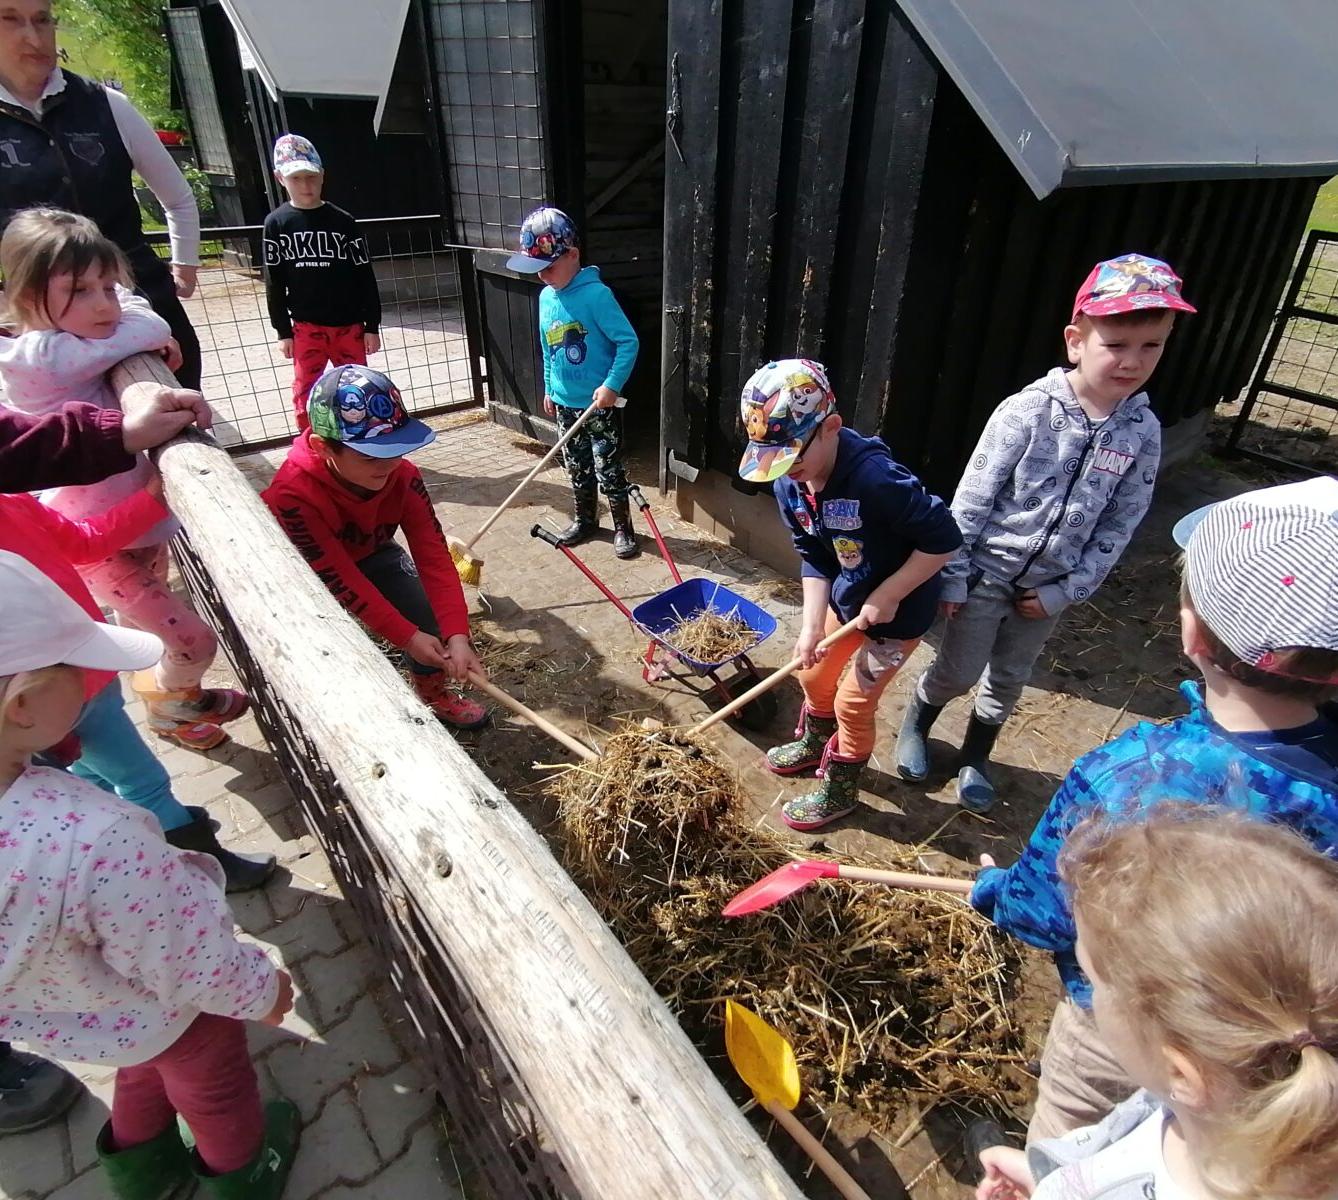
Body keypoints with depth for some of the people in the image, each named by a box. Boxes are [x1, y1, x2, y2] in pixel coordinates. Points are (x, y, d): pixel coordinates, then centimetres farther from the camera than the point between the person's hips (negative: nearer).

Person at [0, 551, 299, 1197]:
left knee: (149, 1067, 37)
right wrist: (262, 989, -11)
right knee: (212, 1082, 28)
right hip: (144, 1016, -5)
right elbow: (191, 959, -31)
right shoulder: (96, 837, -47)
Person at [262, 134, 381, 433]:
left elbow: (365, 277, 0)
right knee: (305, 392, 2)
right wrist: (283, 331, 0)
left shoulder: (343, 222, -2)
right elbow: (274, 283, 2)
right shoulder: (276, 224, 0)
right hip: (306, 326, 0)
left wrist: (372, 326, -3)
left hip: (349, 325, 0)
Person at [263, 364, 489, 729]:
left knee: (431, 616, -12)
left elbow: (433, 556, -29)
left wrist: (457, 634, -39)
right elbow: (338, 580, -33)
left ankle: (432, 692, 18)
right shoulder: (293, 496, -38)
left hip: (373, 556, 3)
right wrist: (407, 637, -32)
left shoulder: (401, 475, -27)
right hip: (309, 575, -3)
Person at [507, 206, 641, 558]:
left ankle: (623, 528, 16)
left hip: (599, 404, -7)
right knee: (577, 467, 18)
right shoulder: (546, 297, 5)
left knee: (609, 469, 2)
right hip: (564, 403, 7)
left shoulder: (595, 294, -17)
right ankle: (585, 519, 34)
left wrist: (612, 386, -23)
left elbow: (628, 341, -19)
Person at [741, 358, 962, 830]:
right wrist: (811, 626, -13)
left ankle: (839, 791, 31)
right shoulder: (789, 483, -14)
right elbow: (814, 558, -4)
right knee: (812, 673, 22)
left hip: (899, 609, -7)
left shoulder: (876, 478, -37)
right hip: (846, 598, 7)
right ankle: (815, 743, 53)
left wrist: (887, 596, -23)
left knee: (853, 701, 6)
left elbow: (944, 540, -28)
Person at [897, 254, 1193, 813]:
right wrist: (952, 577, -12)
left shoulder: (1142, 431, -8)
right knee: (958, 672, 8)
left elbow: (1121, 522, -1)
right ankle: (915, 724, 39)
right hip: (987, 572, -3)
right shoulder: (1027, 412, -19)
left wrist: (1065, 591, -6)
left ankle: (974, 758, 41)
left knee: (1008, 680, 18)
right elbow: (970, 500, -14)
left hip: (1050, 586, 4)